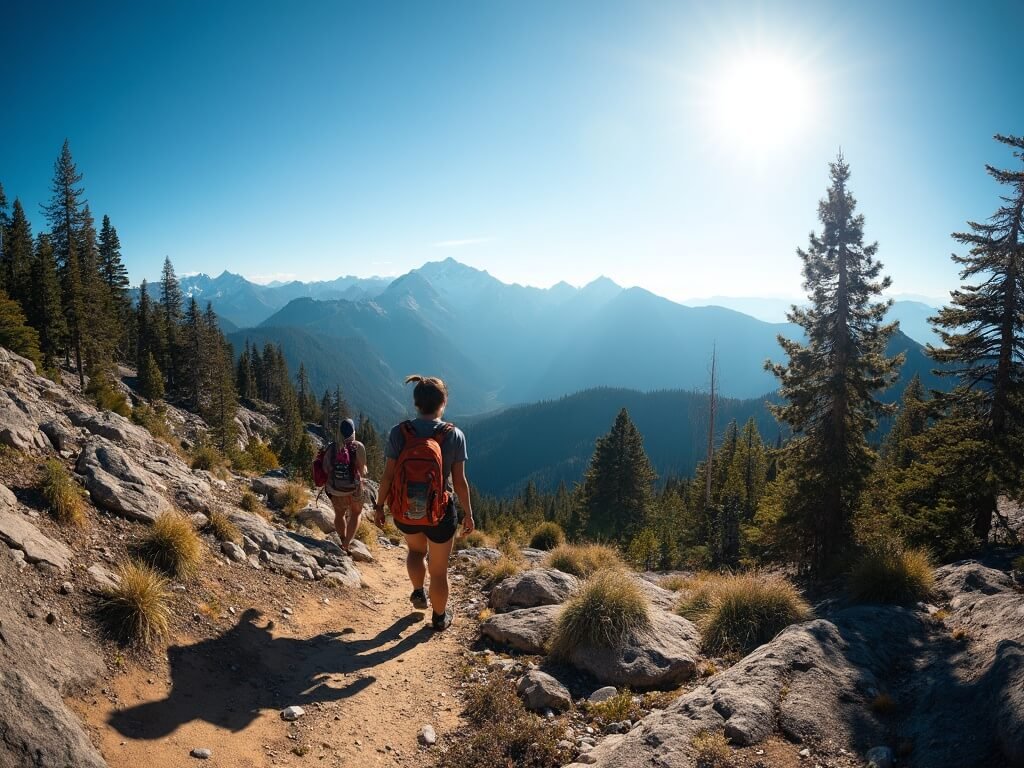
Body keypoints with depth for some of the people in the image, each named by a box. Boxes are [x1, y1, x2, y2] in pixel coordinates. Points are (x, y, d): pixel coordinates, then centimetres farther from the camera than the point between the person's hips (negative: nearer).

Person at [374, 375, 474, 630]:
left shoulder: (398, 433, -13)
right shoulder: (454, 435, -15)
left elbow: (388, 475, -8)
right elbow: (459, 481, -10)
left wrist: (379, 506, 6)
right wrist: (468, 513, 2)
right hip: (440, 513, -1)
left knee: (416, 549, 36)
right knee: (439, 570, 20)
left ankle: (418, 594, 44)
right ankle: (440, 617, 39)